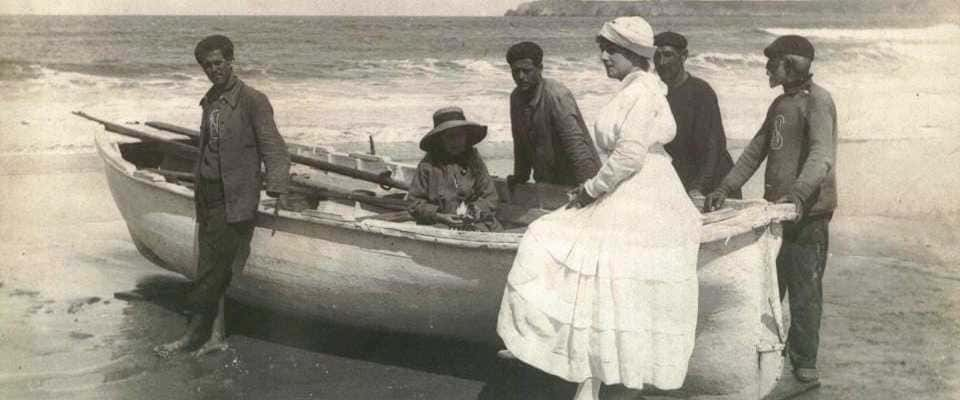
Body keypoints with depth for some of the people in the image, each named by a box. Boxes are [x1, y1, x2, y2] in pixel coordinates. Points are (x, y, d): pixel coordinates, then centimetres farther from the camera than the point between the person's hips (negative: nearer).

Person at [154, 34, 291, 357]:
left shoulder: (252, 101, -12)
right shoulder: (210, 101, 13)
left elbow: (273, 149, -16)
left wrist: (275, 183, -29)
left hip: (234, 197, -8)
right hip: (207, 193, 8)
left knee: (214, 269, -5)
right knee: (209, 265, 10)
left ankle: (193, 332, 7)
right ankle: (216, 336, 17)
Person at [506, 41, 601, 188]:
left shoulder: (557, 96, -23)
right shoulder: (516, 97, 1)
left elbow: (575, 142, -28)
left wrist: (588, 185, -31)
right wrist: (520, 175, 19)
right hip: (545, 181, 8)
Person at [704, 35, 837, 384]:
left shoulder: (817, 100, -12)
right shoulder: (780, 103, 17)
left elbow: (822, 153, -26)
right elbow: (756, 149, 18)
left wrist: (799, 192, -41)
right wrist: (725, 188, 9)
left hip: (807, 212, -9)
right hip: (776, 209, 9)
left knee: (804, 290, -1)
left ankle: (805, 361, 9)